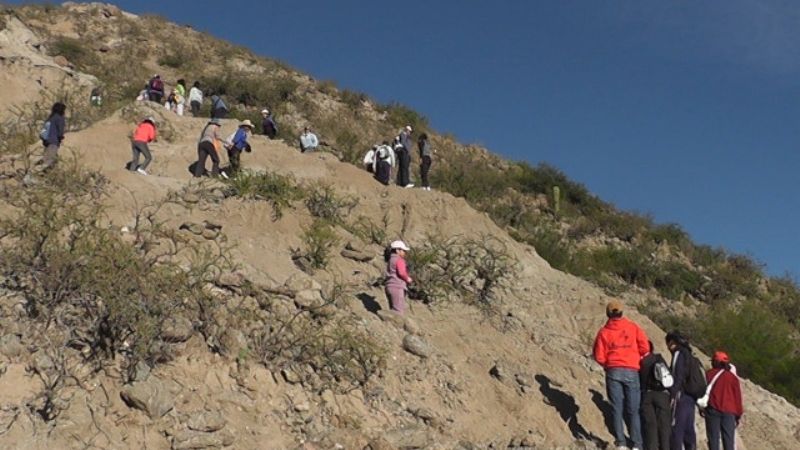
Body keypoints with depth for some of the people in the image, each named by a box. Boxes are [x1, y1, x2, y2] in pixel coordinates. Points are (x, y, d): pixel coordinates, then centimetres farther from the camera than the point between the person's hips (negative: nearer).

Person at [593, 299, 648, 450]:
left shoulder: (604, 332, 3)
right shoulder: (633, 327, 4)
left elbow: (599, 357, 0)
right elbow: (645, 348, -1)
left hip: (613, 371, 0)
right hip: (631, 371, 0)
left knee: (617, 408, 5)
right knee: (633, 410, 5)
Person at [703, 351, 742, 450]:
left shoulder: (709, 375, 0)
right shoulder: (732, 377, 5)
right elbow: (738, 396, 6)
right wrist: (738, 414, 13)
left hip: (712, 410, -1)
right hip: (729, 412, 1)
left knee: (713, 438, 1)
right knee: (729, 439, 3)